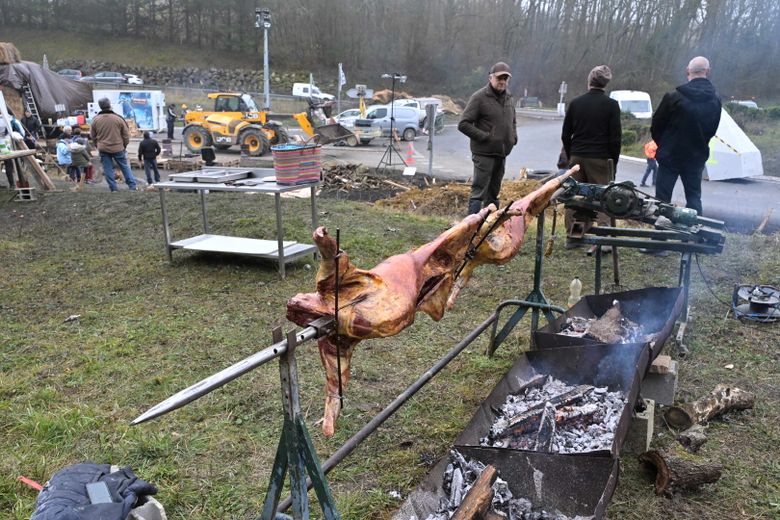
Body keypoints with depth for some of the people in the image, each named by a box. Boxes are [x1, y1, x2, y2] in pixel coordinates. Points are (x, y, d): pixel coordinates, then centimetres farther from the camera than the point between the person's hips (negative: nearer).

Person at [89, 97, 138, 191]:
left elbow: (93, 136, 8)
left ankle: (113, 188, 9)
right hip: (118, 148, -1)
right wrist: (124, 145, 13)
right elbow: (126, 135, -2)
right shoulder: (118, 118, -9)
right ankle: (132, 186, 8)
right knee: (125, 167, 10)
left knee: (108, 169, 7)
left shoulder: (95, 120, -2)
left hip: (103, 149, 1)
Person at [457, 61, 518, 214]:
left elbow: (512, 122, 30)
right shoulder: (479, 97, -9)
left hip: (502, 153, 7)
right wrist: (484, 137, -17)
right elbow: (463, 124, -13)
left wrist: (514, 136, 10)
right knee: (479, 191, -9)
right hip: (484, 153, -7)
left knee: (493, 193, 14)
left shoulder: (509, 98, 14)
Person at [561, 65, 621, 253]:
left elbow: (565, 135, 7)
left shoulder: (575, 103, 5)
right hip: (600, 159, -3)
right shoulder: (611, 105, -4)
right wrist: (613, 162, 5)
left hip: (577, 157, 3)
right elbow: (615, 138, -5)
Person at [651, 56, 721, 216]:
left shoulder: (674, 97, -16)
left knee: (663, 198, 4)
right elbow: (712, 130, 8)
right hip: (697, 156, 4)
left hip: (670, 155, -4)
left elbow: (656, 126, -8)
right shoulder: (715, 100, -2)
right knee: (694, 198, 14)